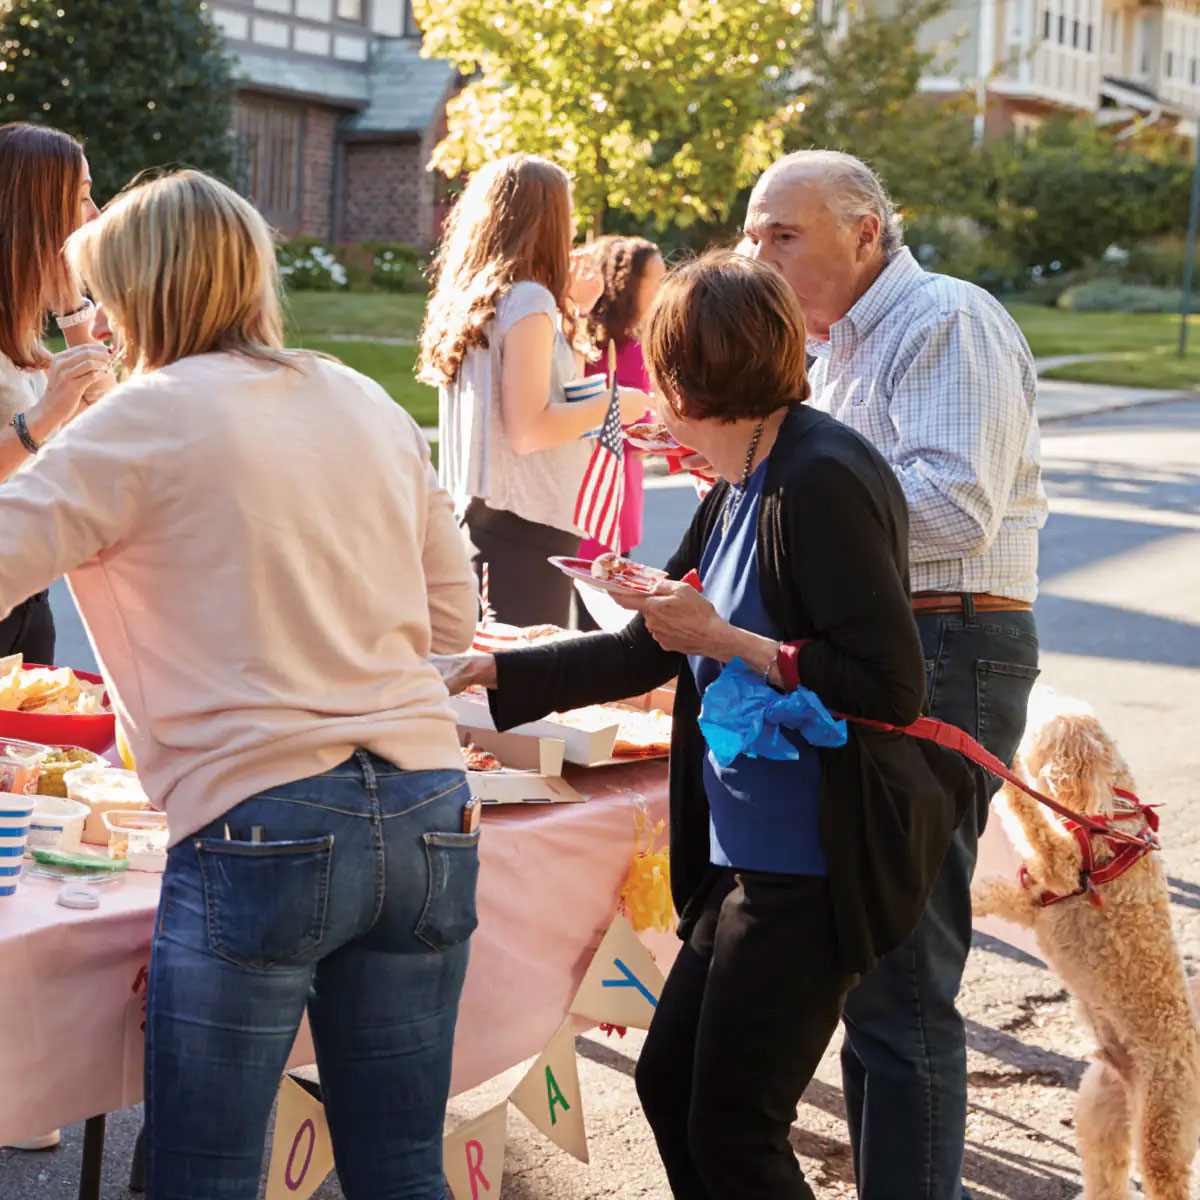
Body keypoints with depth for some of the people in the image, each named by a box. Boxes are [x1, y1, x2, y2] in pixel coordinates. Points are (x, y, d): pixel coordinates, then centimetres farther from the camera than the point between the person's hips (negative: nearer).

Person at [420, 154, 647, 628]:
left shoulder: (474, 293, 12)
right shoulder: (528, 299, -13)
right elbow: (528, 428, -19)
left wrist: (573, 309, 19)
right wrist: (614, 404, -8)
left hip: (480, 514, 9)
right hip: (526, 522, -9)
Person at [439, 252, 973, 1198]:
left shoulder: (820, 481, -18)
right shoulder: (741, 489, 12)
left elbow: (890, 687, -23)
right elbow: (645, 656, 21)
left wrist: (725, 641, -19)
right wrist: (490, 673, 21)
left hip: (814, 862, -10)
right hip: (749, 854, 10)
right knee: (670, 1085, 15)